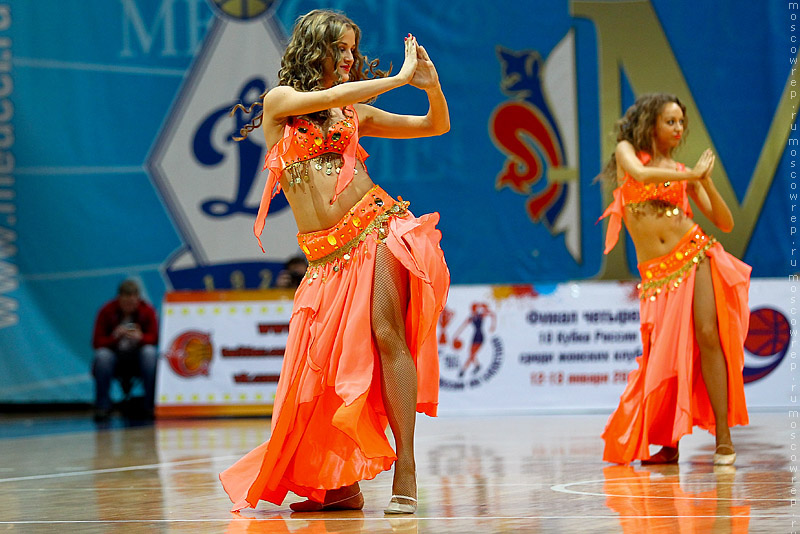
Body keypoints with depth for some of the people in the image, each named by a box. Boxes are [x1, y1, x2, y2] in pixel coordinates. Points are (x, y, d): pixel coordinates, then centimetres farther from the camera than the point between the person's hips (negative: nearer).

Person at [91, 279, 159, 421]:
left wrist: (140, 338, -32)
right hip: (115, 357, 0)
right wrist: (114, 337, -31)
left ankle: (151, 404, -25)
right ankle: (102, 406, -23)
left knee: (150, 352, -32)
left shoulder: (147, 311, -5)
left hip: (139, 357, 0)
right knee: (102, 355, -32)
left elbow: (154, 338, -10)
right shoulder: (107, 311, -7)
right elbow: (97, 342, -12)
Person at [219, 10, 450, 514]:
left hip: (377, 227, 1)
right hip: (328, 255, 0)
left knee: (386, 333, -18)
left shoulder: (354, 112, 16)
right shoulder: (280, 102, 9)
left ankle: (406, 471, -16)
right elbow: (331, 97, -11)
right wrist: (401, 77, -6)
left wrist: (432, 86, 0)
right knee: (327, 363, -6)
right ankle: (338, 485, 8)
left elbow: (437, 126, 20)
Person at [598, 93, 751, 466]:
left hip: (695, 255, 1)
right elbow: (640, 174, -17)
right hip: (657, 274, -1)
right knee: (665, 355, -4)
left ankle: (724, 439, -11)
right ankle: (668, 444, 13)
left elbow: (725, 223, 8)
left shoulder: (685, 173, 13)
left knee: (707, 335, -15)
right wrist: (692, 174, -12)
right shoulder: (627, 152, 9)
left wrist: (705, 180, -4)